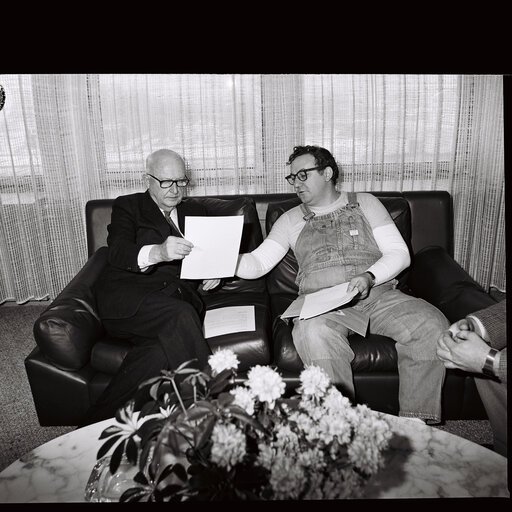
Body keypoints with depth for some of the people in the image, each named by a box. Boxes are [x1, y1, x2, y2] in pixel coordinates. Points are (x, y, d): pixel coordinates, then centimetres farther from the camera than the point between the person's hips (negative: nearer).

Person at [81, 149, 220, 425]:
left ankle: (101, 419, -19)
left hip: (178, 297, 3)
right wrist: (158, 252, -30)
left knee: (160, 352, -32)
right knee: (180, 315, -35)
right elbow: (117, 252, -8)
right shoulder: (127, 206, 11)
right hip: (126, 299, -3)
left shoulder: (195, 212, 26)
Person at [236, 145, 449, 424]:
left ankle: (416, 424, -9)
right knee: (314, 333, -36)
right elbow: (258, 262, 8)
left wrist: (369, 276, -13)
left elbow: (399, 253, 7)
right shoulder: (291, 219, 16)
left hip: (378, 294, 2)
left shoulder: (365, 203, 15)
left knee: (432, 324, -24)